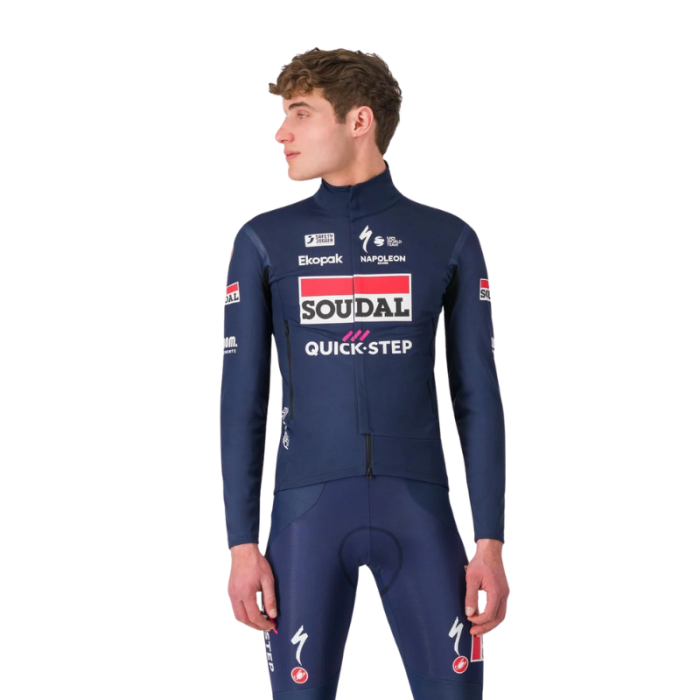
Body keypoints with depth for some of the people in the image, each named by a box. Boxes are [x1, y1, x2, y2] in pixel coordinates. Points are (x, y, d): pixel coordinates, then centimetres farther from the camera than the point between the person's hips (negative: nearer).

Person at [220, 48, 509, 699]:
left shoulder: (447, 240, 5)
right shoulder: (265, 242, 5)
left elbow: (477, 400, 5)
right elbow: (242, 402, 4)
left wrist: (491, 543, -2)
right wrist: (242, 545, -2)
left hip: (419, 511, 0)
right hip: (307, 511, 0)